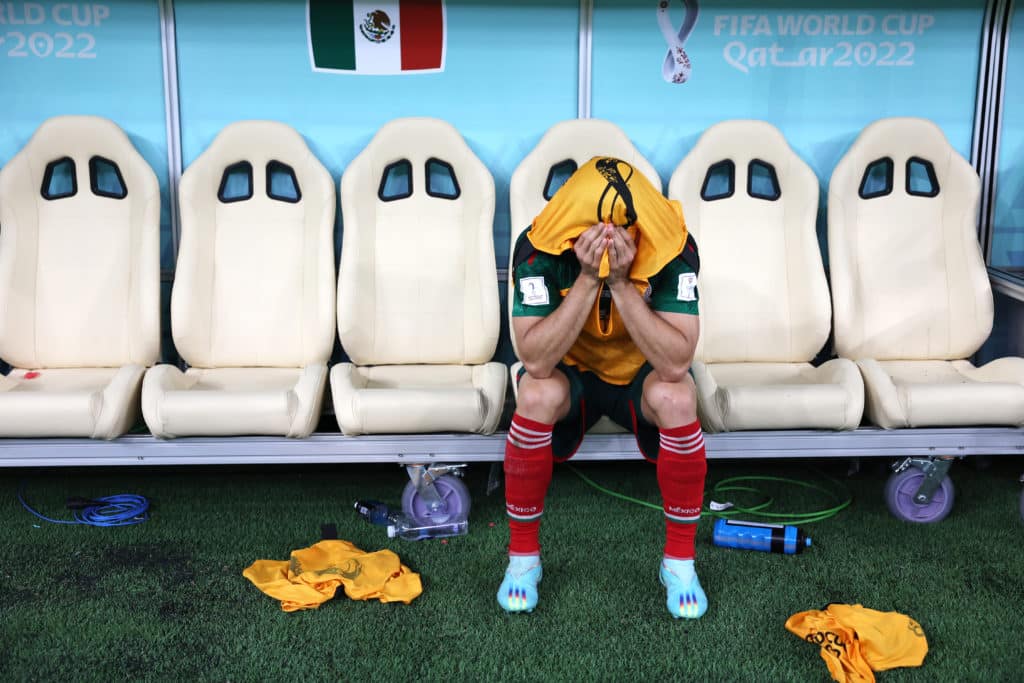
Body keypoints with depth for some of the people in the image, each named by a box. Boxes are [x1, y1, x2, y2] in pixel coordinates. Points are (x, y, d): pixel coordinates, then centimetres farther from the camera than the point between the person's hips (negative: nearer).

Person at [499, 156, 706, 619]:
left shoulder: (673, 249, -26)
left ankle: (680, 560, -12)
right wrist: (588, 281, -40)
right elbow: (536, 360, -33)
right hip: (571, 372, 0)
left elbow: (676, 363, -33)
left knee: (677, 398, -33)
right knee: (537, 395, -33)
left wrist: (621, 283, -41)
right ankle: (523, 555, -12)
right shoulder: (539, 249, -26)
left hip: (642, 372, 0)